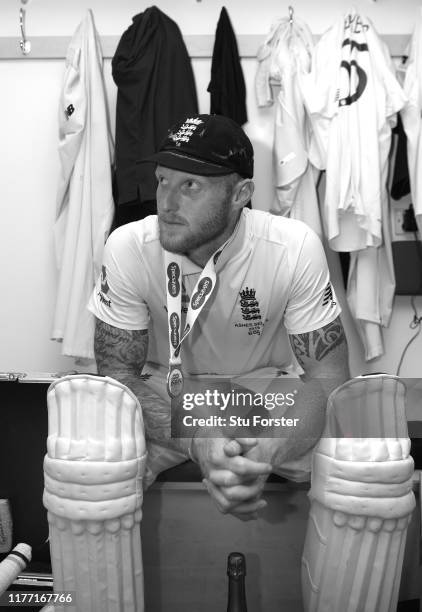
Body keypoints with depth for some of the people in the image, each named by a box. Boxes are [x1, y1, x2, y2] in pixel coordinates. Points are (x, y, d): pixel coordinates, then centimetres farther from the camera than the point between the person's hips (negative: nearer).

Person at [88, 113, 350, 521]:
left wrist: (267, 453, -39)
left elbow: (327, 372, -19)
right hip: (163, 395, 1)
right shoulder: (128, 247, -20)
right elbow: (118, 371, -17)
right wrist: (197, 442, -35)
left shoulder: (295, 249, -22)